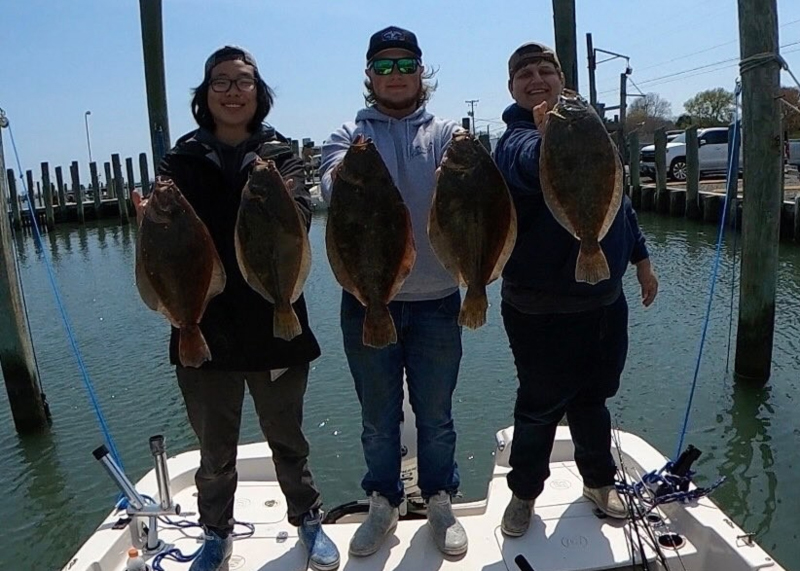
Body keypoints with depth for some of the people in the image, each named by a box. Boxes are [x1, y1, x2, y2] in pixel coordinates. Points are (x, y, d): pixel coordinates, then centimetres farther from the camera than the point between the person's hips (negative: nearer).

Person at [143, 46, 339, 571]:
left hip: (274, 324, 0)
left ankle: (308, 521, 37)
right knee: (214, 449, 14)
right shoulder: (184, 160, 4)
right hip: (204, 327, 1)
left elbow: (300, 214, -16)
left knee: (287, 438, 15)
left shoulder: (280, 155, 2)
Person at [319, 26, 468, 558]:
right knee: (378, 418, 13)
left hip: (436, 300, 0)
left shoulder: (446, 132, 6)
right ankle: (384, 503, 33)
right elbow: (333, 191, -16)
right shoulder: (348, 135, 5)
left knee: (436, 415, 13)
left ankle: (440, 502, 32)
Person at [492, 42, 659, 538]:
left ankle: (599, 480, 41)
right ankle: (525, 493, 29)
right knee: (540, 405, 7)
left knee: (593, 398, 20)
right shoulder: (516, 140, -13)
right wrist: (548, 139, -61)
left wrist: (641, 260, 20)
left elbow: (621, 200, 20)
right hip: (541, 307, -6)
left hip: (605, 300, 6)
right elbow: (530, 163, -39)